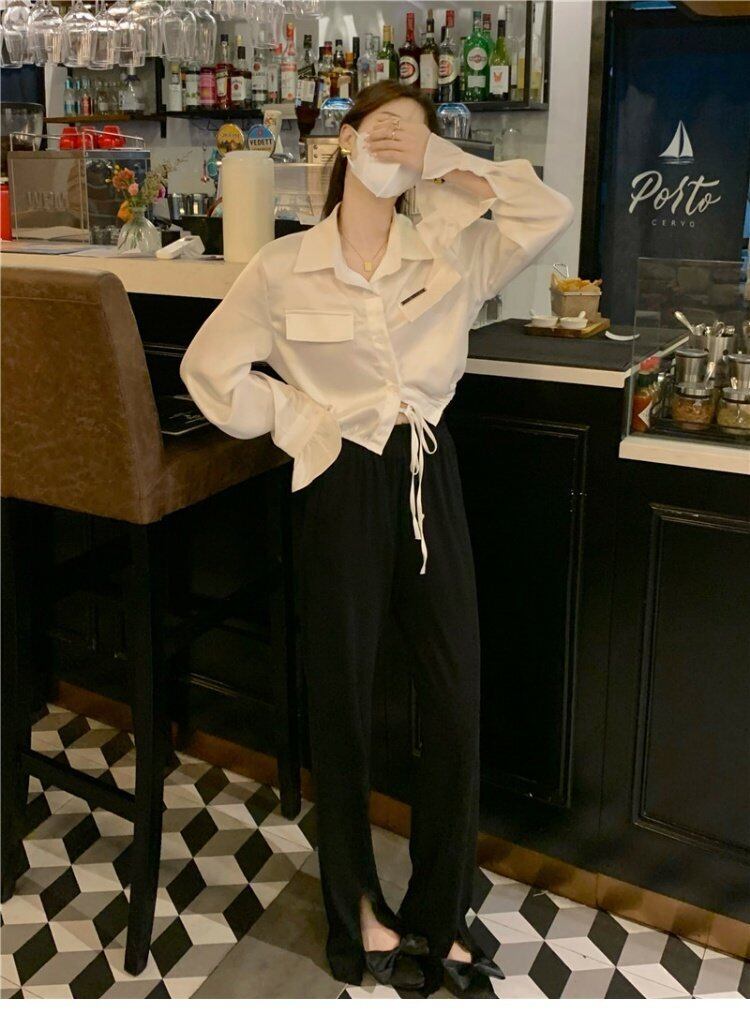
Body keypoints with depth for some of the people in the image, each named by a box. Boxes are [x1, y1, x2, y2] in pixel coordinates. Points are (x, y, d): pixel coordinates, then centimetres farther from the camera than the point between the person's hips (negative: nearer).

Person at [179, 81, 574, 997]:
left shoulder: (450, 252, 6)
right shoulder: (284, 268, 0)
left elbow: (551, 213, 1)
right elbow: (209, 365, 5)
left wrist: (447, 164, 0)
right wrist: (297, 423, -3)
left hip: (429, 476, 3)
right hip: (343, 485, -2)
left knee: (457, 700, 3)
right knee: (341, 698, 9)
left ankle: (438, 918, 23)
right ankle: (357, 906, 30)